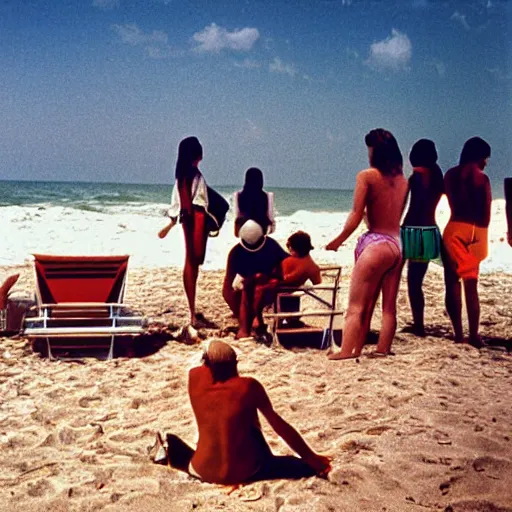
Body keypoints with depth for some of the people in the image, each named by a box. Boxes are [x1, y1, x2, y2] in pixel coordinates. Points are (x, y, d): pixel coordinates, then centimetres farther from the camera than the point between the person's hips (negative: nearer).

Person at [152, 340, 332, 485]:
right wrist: (312, 458, 3)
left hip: (204, 471, 1)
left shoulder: (195, 378, -6)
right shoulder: (249, 386, -10)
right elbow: (279, 425, -4)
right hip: (244, 471, -1)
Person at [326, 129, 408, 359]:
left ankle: (347, 352, -9)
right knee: (389, 307, 9)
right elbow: (395, 215, 14)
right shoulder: (402, 180, 10)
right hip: (397, 245, 6)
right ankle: (382, 352, 12)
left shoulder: (367, 176, -6)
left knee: (356, 306, -5)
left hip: (376, 244, -6)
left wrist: (337, 241, 0)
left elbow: (356, 215, -10)